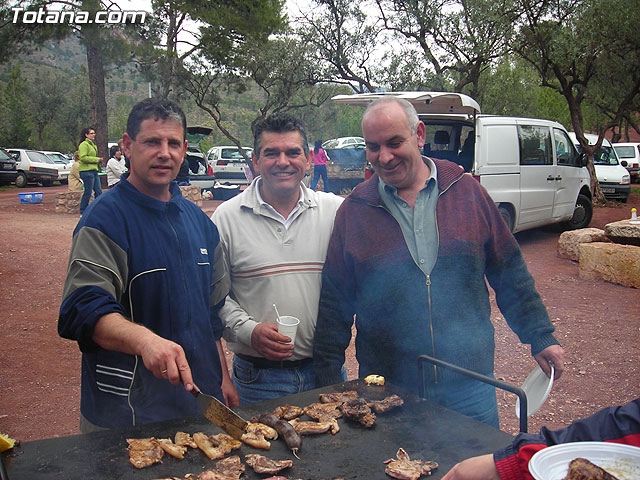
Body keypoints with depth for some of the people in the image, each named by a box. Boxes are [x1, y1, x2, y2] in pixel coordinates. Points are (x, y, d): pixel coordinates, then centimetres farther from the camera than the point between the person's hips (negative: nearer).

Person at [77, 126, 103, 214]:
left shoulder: (92, 145, 21)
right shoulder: (84, 144, -9)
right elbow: (83, 157, -19)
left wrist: (98, 159, 15)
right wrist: (96, 159, -15)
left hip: (94, 170, 9)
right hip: (87, 171, -9)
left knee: (98, 191, 6)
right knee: (88, 192, -5)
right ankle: (83, 212, 5)